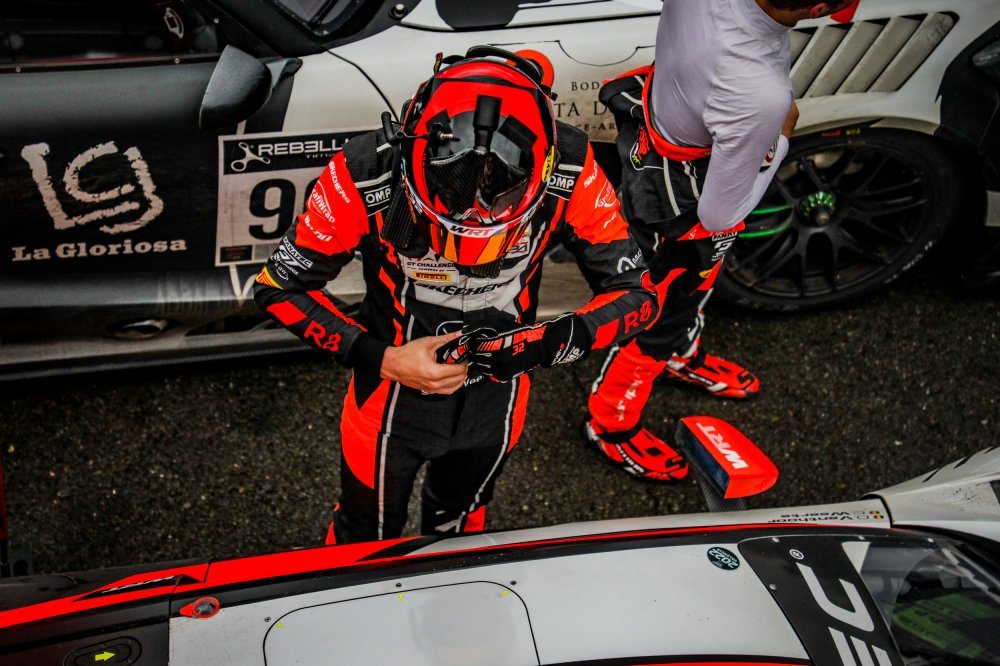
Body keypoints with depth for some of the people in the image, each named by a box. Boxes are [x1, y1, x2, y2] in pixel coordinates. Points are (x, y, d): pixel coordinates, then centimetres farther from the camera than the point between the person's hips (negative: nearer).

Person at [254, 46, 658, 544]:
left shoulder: (570, 171, -29)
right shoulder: (369, 173, -34)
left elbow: (636, 296, -19)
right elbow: (278, 286, -20)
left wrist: (548, 344, -36)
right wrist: (379, 359, -31)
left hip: (496, 398, 2)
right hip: (394, 395, -2)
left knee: (459, 521, 33)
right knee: (367, 537, 25)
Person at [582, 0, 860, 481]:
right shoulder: (761, 96, -42)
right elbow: (719, 215, -24)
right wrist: (781, 136, -14)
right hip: (682, 208, -7)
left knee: (694, 280, 33)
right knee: (664, 313, 19)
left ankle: (681, 357, 62)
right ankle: (610, 424, 44)